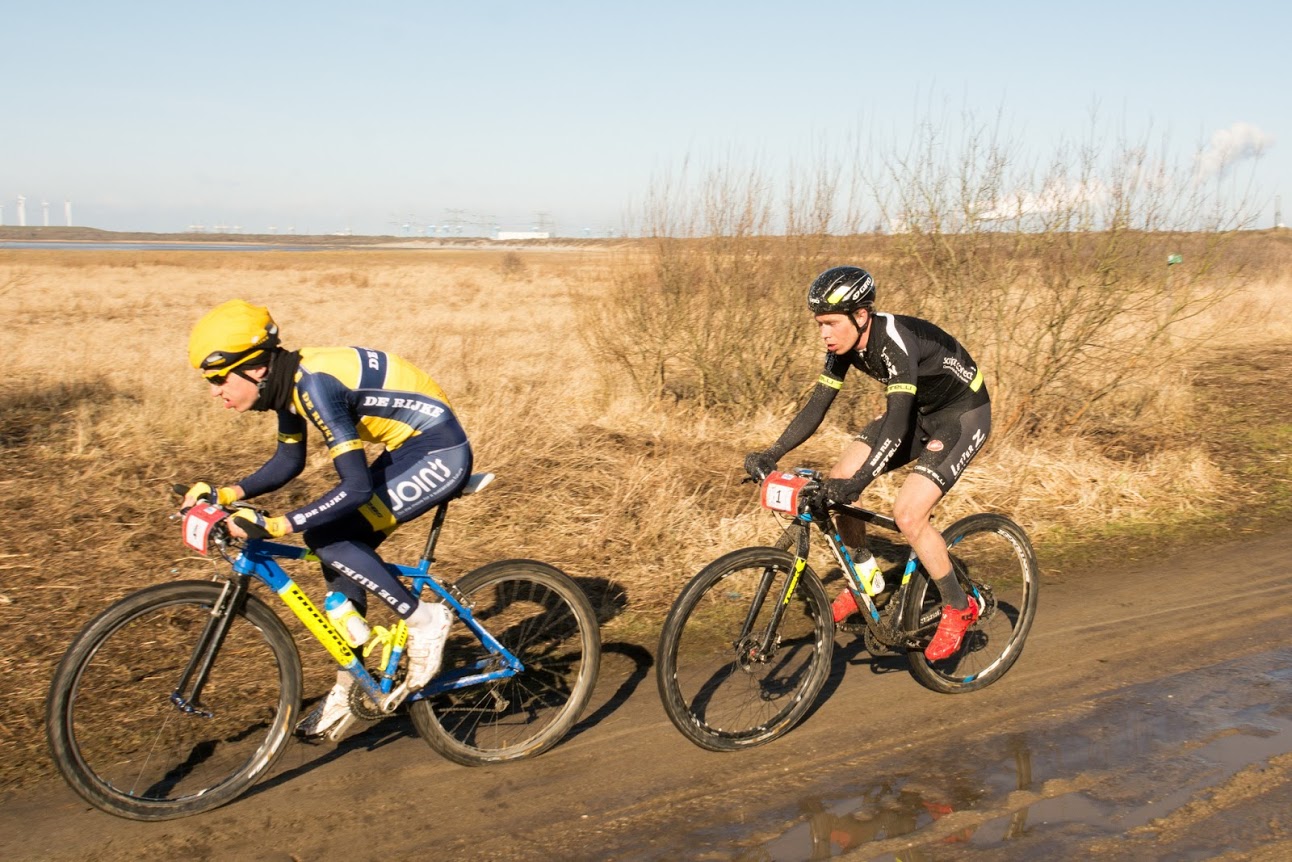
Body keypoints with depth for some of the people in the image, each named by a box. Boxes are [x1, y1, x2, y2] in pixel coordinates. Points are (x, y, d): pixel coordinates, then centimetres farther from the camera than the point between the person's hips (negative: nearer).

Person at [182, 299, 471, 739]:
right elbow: (288, 462, 15)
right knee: (338, 547, 8)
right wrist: (225, 494, 3)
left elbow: (356, 487, -32)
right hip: (408, 448, 10)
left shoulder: (315, 385, -26)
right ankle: (348, 691, 20)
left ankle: (423, 620, -1)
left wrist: (274, 525, -33)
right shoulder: (289, 379, 1)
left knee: (330, 539, -16)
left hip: (440, 453, -10)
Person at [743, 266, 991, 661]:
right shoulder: (846, 343, -10)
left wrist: (859, 481, -50)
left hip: (963, 414, -8)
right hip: (918, 411, 8)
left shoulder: (894, 341, -33)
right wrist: (771, 455, -18)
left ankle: (959, 608, 1)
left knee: (908, 514, -21)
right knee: (838, 480, -5)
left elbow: (897, 422, -40)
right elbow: (816, 406, -7)